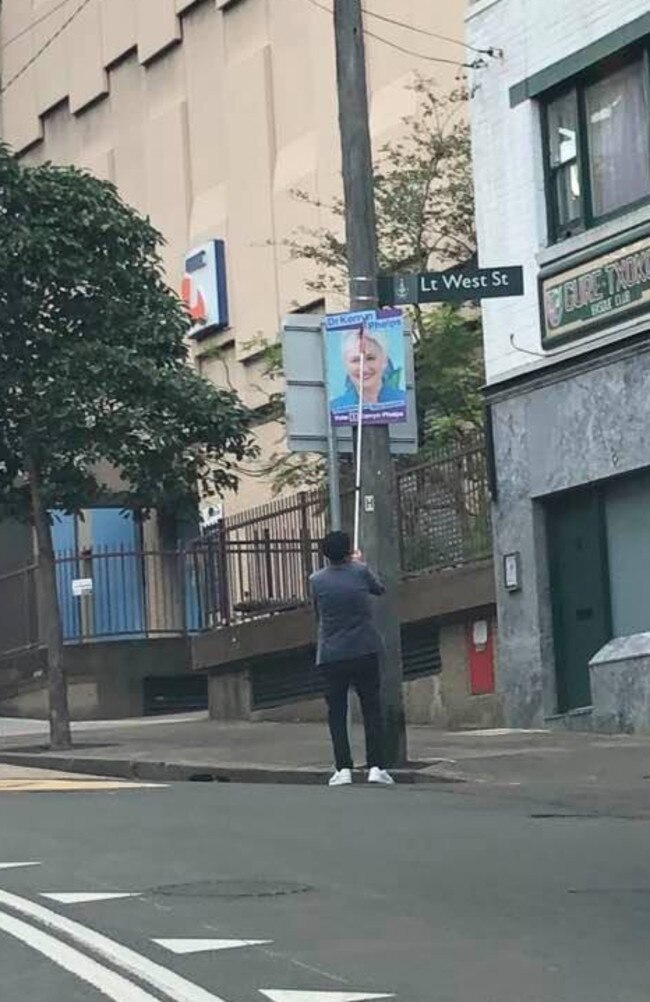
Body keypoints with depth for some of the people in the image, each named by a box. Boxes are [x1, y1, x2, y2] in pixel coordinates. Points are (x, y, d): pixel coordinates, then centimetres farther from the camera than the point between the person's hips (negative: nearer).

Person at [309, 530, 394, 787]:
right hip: (365, 651, 0)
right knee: (371, 710, 5)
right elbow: (379, 589, 16)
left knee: (337, 713, 6)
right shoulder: (360, 572, -5)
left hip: (331, 656, 0)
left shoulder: (316, 581, -2)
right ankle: (376, 766, -2)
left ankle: (343, 768, -2)